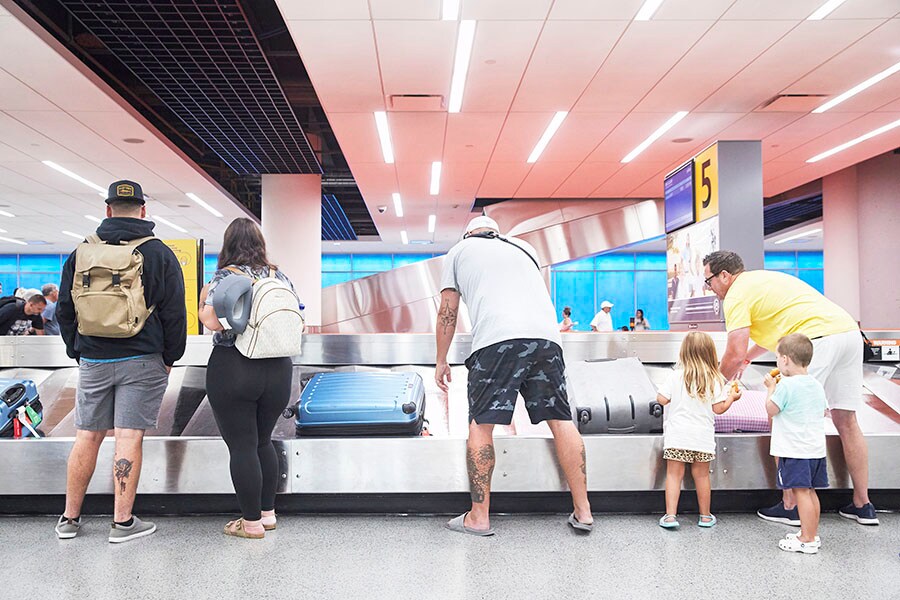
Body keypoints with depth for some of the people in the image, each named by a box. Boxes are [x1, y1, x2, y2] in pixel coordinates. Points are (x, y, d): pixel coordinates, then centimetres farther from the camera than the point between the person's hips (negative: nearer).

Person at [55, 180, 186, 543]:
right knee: (129, 438, -1)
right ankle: (123, 523, 6)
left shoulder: (82, 251, 7)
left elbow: (64, 309, 11)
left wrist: (78, 351, 19)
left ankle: (69, 518, 22)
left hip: (93, 360, 3)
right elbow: (174, 314, -3)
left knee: (87, 437, 11)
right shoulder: (160, 254, -2)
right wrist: (170, 358, 6)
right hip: (143, 361, -3)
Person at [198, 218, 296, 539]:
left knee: (241, 446, 5)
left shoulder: (225, 277, -8)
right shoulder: (279, 275, 6)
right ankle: (267, 513, 28)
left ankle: (252, 522, 13)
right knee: (263, 441, 19)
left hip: (232, 370, -5)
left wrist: (203, 301, 3)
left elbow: (213, 323, -17)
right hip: (278, 369, 5)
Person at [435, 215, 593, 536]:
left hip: (496, 339, -4)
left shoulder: (459, 250, 22)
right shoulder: (523, 247, 32)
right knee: (561, 420, 7)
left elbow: (447, 311, 18)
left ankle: (479, 517, 5)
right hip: (546, 335, 4)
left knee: (480, 425, 2)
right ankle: (583, 512, 11)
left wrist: (441, 360, 24)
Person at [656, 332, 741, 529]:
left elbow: (661, 399, -7)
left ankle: (670, 515, 1)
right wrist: (731, 396, 16)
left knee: (674, 474, 4)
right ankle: (705, 516, 26)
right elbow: (718, 409, -2)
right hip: (703, 436, 2)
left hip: (677, 434, -2)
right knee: (701, 475, 14)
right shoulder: (714, 380, -3)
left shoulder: (675, 376, -7)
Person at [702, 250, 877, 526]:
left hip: (818, 339, -10)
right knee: (846, 420, 15)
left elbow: (735, 354, -9)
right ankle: (863, 506, 24)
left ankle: (789, 506, 5)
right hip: (849, 331, 10)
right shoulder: (762, 279, 26)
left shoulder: (737, 294, -2)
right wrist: (747, 358, 42)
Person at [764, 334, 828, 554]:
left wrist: (771, 387, 3)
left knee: (801, 492, -4)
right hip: (816, 448, 8)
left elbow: (771, 409, -10)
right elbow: (824, 411, 21)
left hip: (795, 450, -8)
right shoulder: (817, 385, 9)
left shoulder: (786, 385, -15)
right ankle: (812, 534, 23)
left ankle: (807, 540, 0)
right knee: (810, 491, 15)